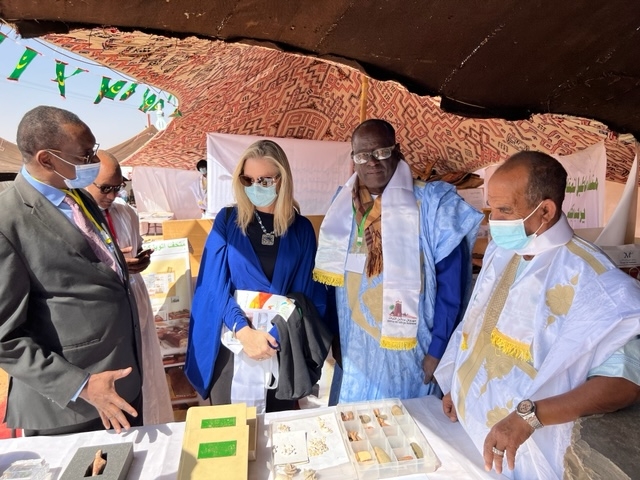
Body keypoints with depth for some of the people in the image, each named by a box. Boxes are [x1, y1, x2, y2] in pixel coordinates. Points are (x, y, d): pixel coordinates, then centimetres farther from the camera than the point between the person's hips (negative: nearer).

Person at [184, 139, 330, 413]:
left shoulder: (301, 229, -1)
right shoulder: (227, 220, -1)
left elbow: (308, 295, -2)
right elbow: (215, 283, -6)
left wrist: (276, 335, -14)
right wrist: (244, 331, -18)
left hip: (282, 347, 1)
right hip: (232, 345, 0)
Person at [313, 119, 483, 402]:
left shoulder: (430, 203, -13)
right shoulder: (343, 203, 0)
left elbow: (451, 283, -11)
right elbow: (332, 277, 7)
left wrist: (438, 349, -10)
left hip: (407, 350, -4)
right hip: (353, 348, 4)